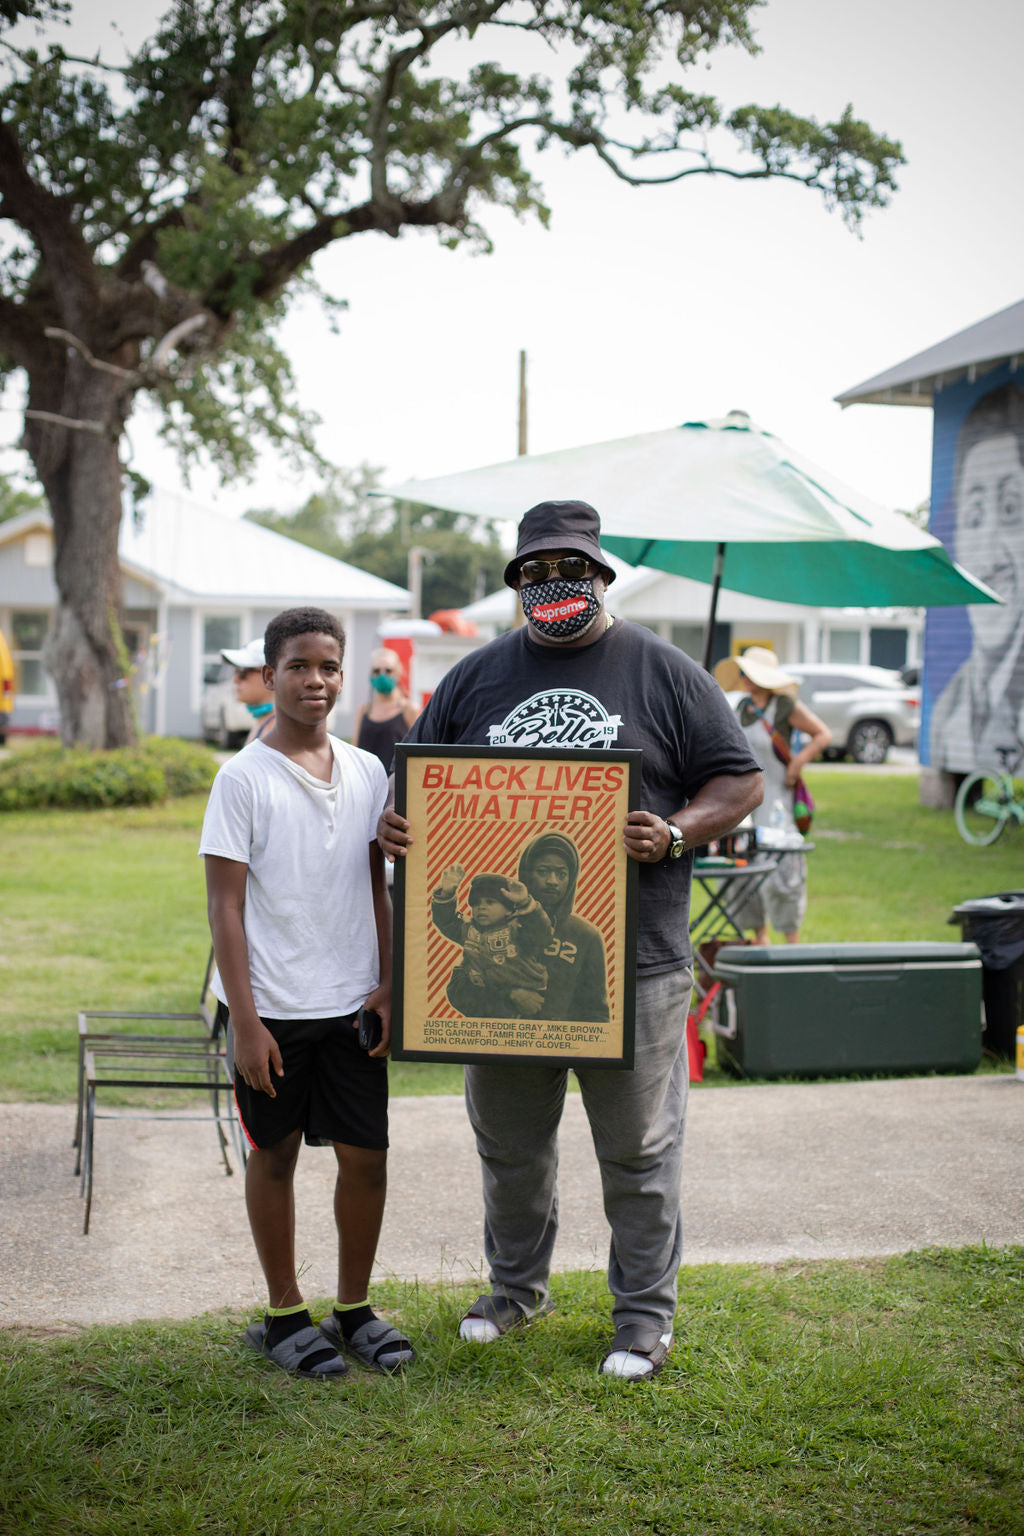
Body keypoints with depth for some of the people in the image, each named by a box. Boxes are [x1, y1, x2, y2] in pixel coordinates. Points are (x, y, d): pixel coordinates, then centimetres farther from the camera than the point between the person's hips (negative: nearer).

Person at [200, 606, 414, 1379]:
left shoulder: (368, 773, 6)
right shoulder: (244, 777, -7)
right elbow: (226, 904, -8)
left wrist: (387, 987, 4)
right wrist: (245, 1019, -12)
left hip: (353, 1003, 4)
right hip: (274, 1005, -4)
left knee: (367, 1154, 7)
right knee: (274, 1153, 9)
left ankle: (355, 1308, 24)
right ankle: (285, 1315, 23)